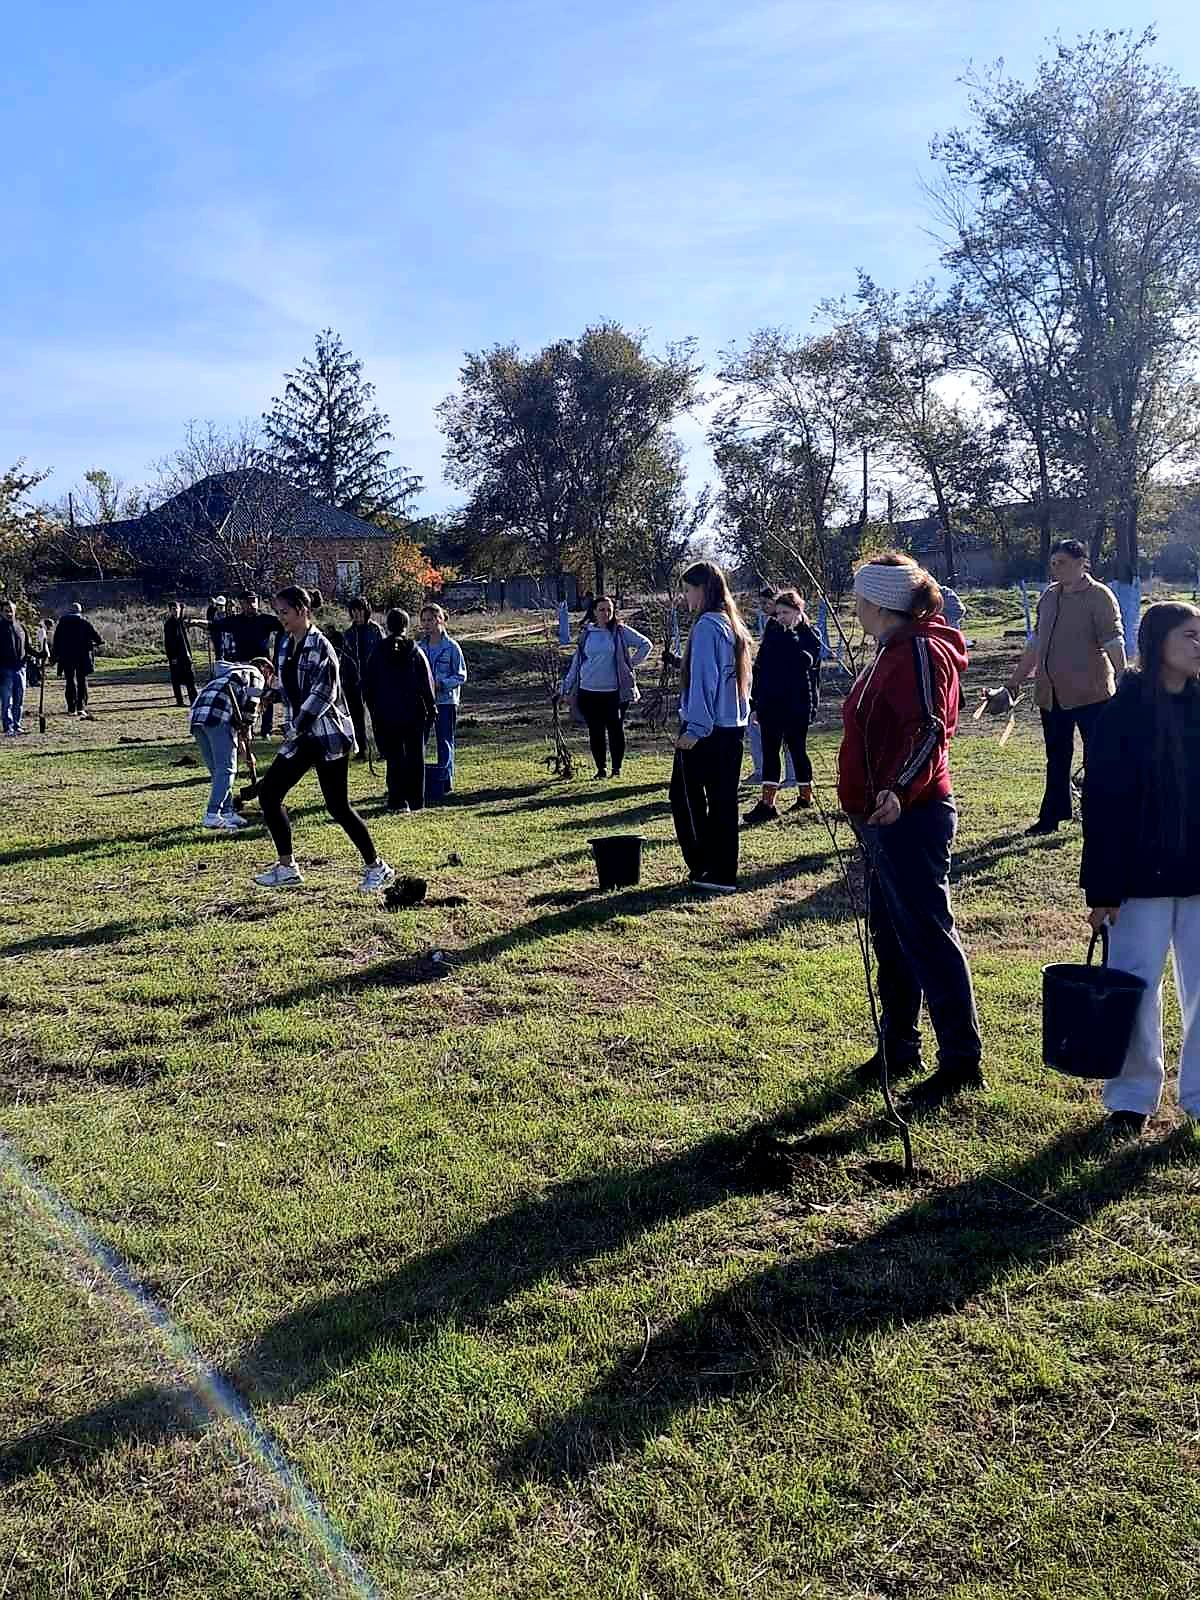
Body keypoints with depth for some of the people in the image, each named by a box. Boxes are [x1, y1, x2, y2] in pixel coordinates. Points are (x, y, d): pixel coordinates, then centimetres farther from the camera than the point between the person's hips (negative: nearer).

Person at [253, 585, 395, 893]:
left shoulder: (320, 646, -14)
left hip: (328, 733, -9)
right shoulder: (286, 645, 11)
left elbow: (324, 693, -20)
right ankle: (287, 868, 12)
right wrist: (295, 729, 13)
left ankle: (377, 868, 10)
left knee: (337, 806, -5)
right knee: (268, 792, 3)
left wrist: (296, 729, -21)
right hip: (302, 734, 9)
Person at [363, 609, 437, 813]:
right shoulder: (415, 652, -5)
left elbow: (367, 687, 4)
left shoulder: (376, 653, 0)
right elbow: (427, 684, -3)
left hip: (387, 717, 1)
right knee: (415, 758, 9)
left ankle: (397, 802, 0)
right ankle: (415, 802, 11)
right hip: (414, 715, -1)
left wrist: (374, 709, 14)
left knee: (394, 759, 6)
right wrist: (431, 708, 6)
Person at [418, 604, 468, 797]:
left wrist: (441, 684, -18)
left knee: (445, 742, 2)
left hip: (446, 701, -4)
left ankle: (445, 781, 8)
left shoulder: (451, 647, -5)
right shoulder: (419, 646, 8)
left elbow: (461, 676, -5)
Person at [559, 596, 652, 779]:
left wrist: (631, 665, 1)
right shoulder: (586, 632, 6)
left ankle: (617, 768, 14)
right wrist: (565, 688, 11)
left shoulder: (621, 631, -1)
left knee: (616, 730, 2)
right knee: (595, 731, 6)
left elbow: (646, 644, 5)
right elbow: (576, 662, 12)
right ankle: (601, 768, 17)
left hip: (614, 691, -2)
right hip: (588, 691, 2)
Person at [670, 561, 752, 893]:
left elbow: (703, 679, -17)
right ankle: (724, 873, 13)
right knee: (723, 800, 10)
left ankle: (704, 868, 5)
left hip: (704, 731, -8)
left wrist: (695, 727, -18)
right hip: (733, 727, 8)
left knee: (685, 796, 3)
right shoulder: (735, 626, 14)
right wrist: (741, 719, 18)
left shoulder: (706, 626, -12)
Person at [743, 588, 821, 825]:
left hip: (797, 704, -4)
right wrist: (755, 703, 8)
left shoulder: (809, 635, -2)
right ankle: (767, 803, 0)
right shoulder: (772, 632, 10)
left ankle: (806, 794, 22)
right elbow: (759, 667, 11)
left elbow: (807, 660, -21)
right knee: (769, 751, 1)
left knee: (797, 749, 5)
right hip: (770, 703, 4)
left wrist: (791, 634, -19)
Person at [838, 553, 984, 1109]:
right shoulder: (894, 651, 18)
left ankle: (961, 1060, 2)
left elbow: (929, 731, -25)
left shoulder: (920, 651, -14)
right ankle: (899, 1046, 28)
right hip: (883, 816, 11)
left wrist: (899, 790, -37)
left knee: (928, 938, -6)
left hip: (910, 817, -11)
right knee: (890, 936, 16)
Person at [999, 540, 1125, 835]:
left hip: (1090, 692, -7)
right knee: (1056, 758, 15)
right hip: (1052, 692, 7)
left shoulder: (1099, 596, -8)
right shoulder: (1049, 596, 12)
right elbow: (1036, 644, 19)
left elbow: (1114, 644, -14)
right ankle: (1051, 817, 25)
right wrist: (1013, 683, 18)